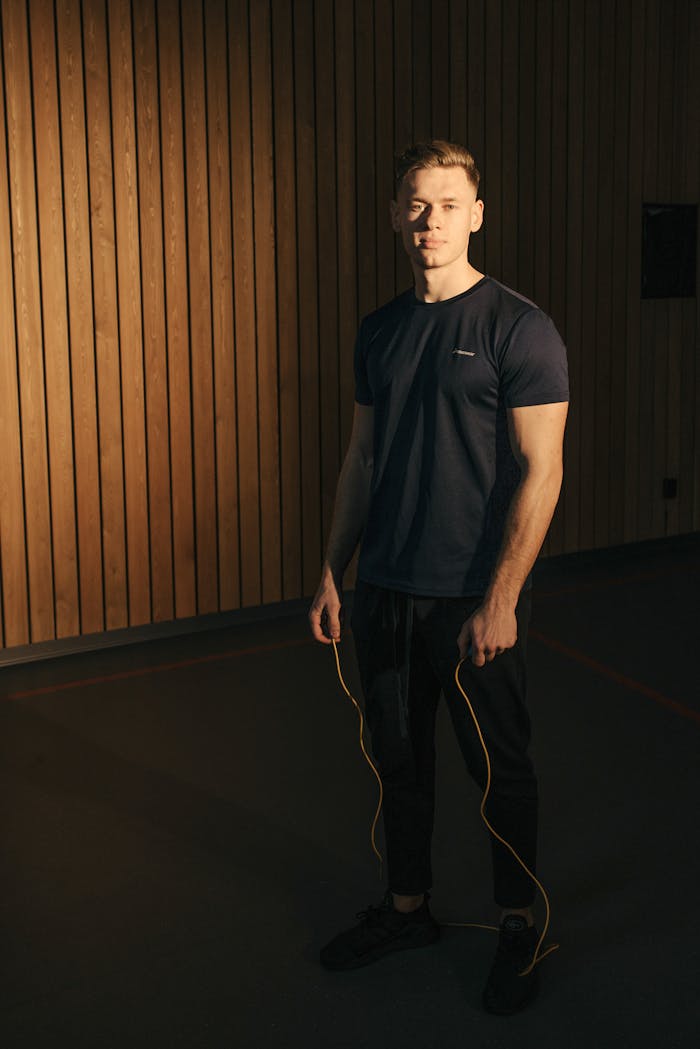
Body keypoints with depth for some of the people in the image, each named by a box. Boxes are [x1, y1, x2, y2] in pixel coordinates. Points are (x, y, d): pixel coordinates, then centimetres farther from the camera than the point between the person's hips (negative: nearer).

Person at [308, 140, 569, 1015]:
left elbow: (540, 472, -13)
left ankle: (519, 925, 27)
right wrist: (333, 570, 10)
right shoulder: (380, 331, 9)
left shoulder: (518, 330, -11)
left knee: (499, 769, 8)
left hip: (473, 599, -6)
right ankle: (407, 908, 34)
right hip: (384, 591, 6)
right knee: (399, 757, 16)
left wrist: (501, 599, -18)